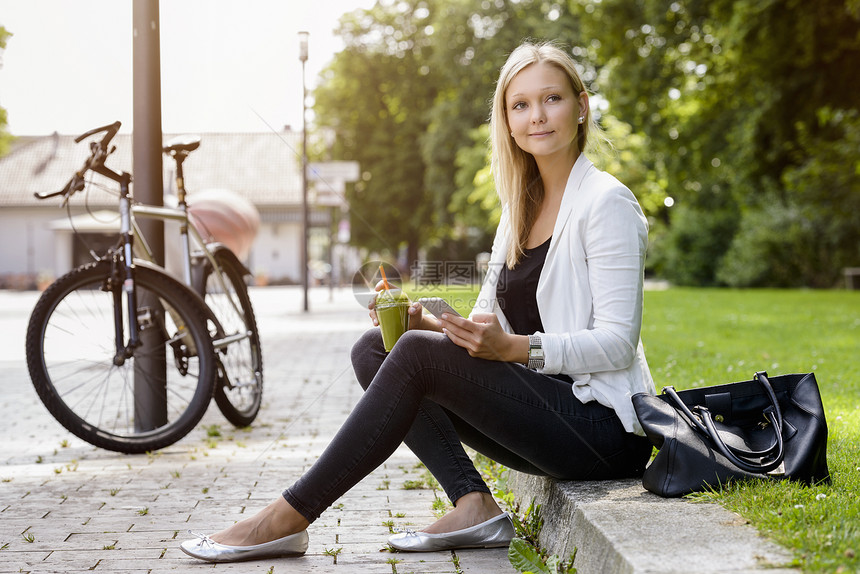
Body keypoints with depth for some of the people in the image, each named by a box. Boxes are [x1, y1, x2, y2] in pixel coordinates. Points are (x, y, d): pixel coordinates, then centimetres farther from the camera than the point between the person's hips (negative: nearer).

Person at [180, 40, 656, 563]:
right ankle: (473, 505, -13)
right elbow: (488, 326, 14)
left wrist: (513, 346, -28)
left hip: (603, 426, -8)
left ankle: (288, 518, -15)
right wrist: (425, 322, -6)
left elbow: (617, 343, -16)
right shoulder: (522, 206, 16)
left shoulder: (606, 201, -8)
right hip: (544, 411, 8)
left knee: (416, 354, -23)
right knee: (375, 347, -3)